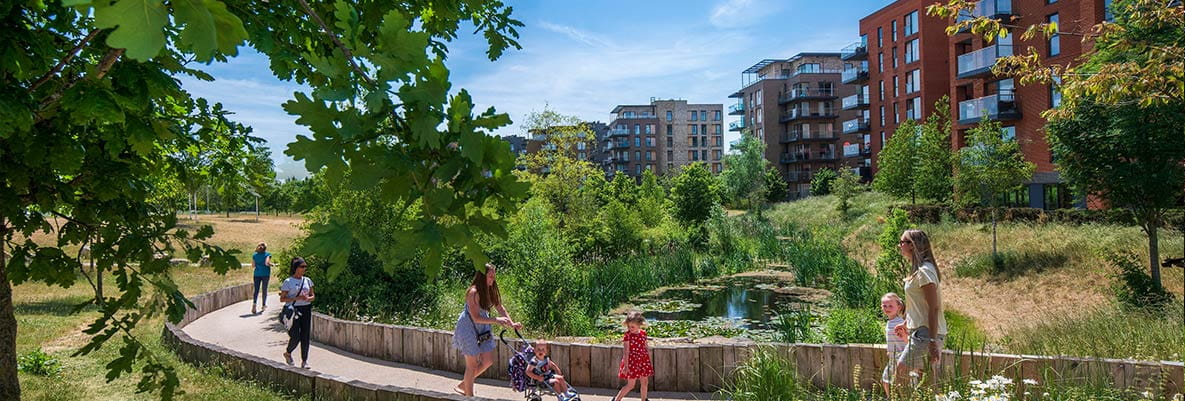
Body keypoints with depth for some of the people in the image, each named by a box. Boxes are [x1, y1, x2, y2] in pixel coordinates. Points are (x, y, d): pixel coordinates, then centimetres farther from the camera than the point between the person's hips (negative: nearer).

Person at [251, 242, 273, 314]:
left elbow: (253, 265, 6)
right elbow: (267, 263, -18)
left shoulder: (254, 255, 8)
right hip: (265, 274, -2)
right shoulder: (267, 254, -4)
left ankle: (254, 303, -22)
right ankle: (264, 305, 18)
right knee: (264, 290, 9)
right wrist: (272, 265, 0)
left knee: (256, 290, 0)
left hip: (257, 274, 2)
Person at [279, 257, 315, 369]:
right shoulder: (288, 282, -4)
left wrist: (308, 298, -8)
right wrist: (296, 298, -17)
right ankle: (287, 353, 26)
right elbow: (282, 299, -5)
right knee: (295, 337, -5)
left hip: (306, 310, 4)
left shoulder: (307, 280, 10)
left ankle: (304, 361, 9)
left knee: (305, 336, 2)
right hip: (294, 310, -4)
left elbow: (313, 295, 15)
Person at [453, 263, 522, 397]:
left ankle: (464, 384, 26)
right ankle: (469, 395, 16)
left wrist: (511, 323, -6)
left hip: (482, 329, 8)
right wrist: (496, 320, -33)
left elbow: (500, 307, 5)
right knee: (472, 364, 0)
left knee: (489, 360, 10)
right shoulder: (473, 292, -25)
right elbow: (476, 318, -27)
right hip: (468, 328, -8)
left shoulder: (490, 290, -2)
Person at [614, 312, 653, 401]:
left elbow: (646, 348, 11)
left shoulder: (643, 333, 1)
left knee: (645, 382, 11)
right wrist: (626, 365, -18)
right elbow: (626, 351, -15)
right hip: (632, 361, -5)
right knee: (630, 385, -3)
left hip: (643, 360, 5)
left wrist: (650, 362, 13)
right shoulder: (628, 335, -12)